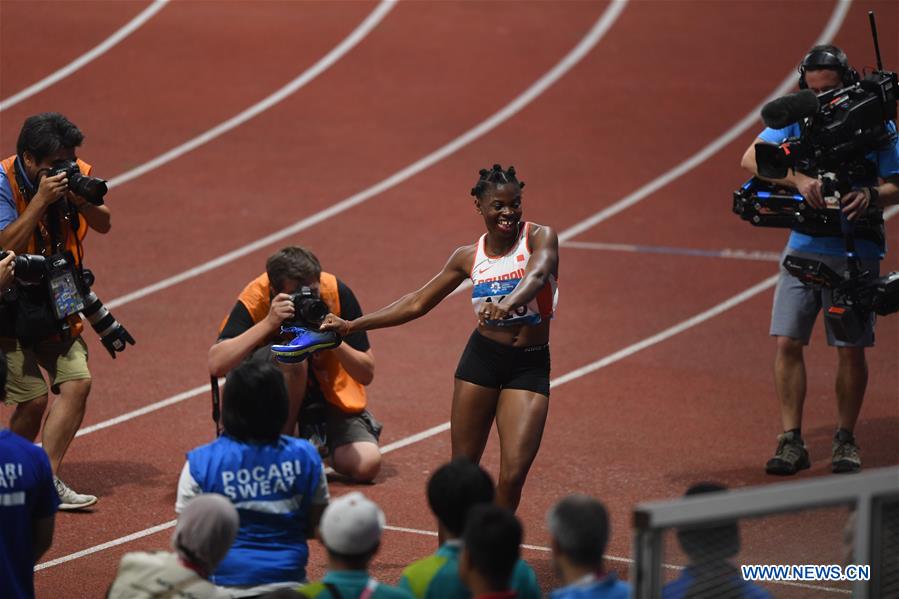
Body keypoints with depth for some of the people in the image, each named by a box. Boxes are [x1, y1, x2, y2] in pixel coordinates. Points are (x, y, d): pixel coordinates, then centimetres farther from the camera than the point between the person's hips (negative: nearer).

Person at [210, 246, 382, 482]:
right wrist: (268, 324, -41)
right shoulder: (256, 297, -24)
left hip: (330, 393, 2)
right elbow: (216, 365, -36)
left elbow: (367, 374, -14)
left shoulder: (337, 292, -20)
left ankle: (317, 434, 12)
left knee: (366, 465, -22)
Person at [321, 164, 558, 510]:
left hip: (529, 366, -3)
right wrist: (351, 326, 9)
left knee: (513, 475, -12)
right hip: (482, 358, 3)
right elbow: (417, 303, 12)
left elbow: (536, 276, -29)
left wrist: (509, 302, -51)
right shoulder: (469, 257, 4)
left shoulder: (539, 238, -7)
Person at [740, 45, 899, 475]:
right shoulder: (795, 118, 3)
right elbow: (752, 158, -9)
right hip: (802, 249, 2)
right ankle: (791, 441, 1)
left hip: (854, 253, -2)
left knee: (850, 349, 1)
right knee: (786, 342, -5)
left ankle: (845, 439, 16)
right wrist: (799, 179, -25)